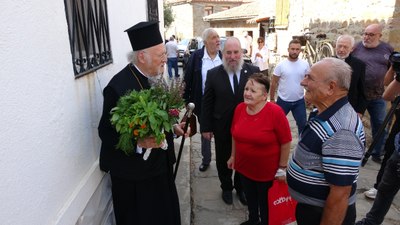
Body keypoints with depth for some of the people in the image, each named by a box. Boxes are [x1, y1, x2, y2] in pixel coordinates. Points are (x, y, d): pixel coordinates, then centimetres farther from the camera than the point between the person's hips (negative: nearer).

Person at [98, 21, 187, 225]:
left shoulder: (153, 77, 0)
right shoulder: (118, 86, -24)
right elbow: (106, 132, -21)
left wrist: (172, 126, -2)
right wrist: (138, 142, -33)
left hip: (159, 164, 7)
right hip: (134, 172, -7)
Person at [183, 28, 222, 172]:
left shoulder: (224, 56, -4)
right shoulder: (196, 56, -7)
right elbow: (188, 80, -4)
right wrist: (187, 100, -5)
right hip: (203, 103, 0)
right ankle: (206, 160, 36)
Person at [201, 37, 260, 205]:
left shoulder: (254, 71, -7)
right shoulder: (213, 74, -8)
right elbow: (206, 103, -4)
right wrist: (206, 127, -4)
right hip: (222, 127, 0)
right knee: (223, 159, 18)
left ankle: (241, 187, 44)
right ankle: (226, 188, 43)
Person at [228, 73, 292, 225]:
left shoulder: (275, 112, -24)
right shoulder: (239, 108, -8)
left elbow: (286, 142, -16)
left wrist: (282, 168, -11)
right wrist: (233, 156, 12)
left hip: (268, 171, -5)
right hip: (244, 167, 5)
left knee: (265, 203, 19)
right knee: (250, 199, 27)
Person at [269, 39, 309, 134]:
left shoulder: (305, 64, -5)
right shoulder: (281, 65, -11)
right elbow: (273, 83, -4)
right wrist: (272, 99, -3)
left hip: (299, 101, 1)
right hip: (283, 101, -1)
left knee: (303, 124, 11)